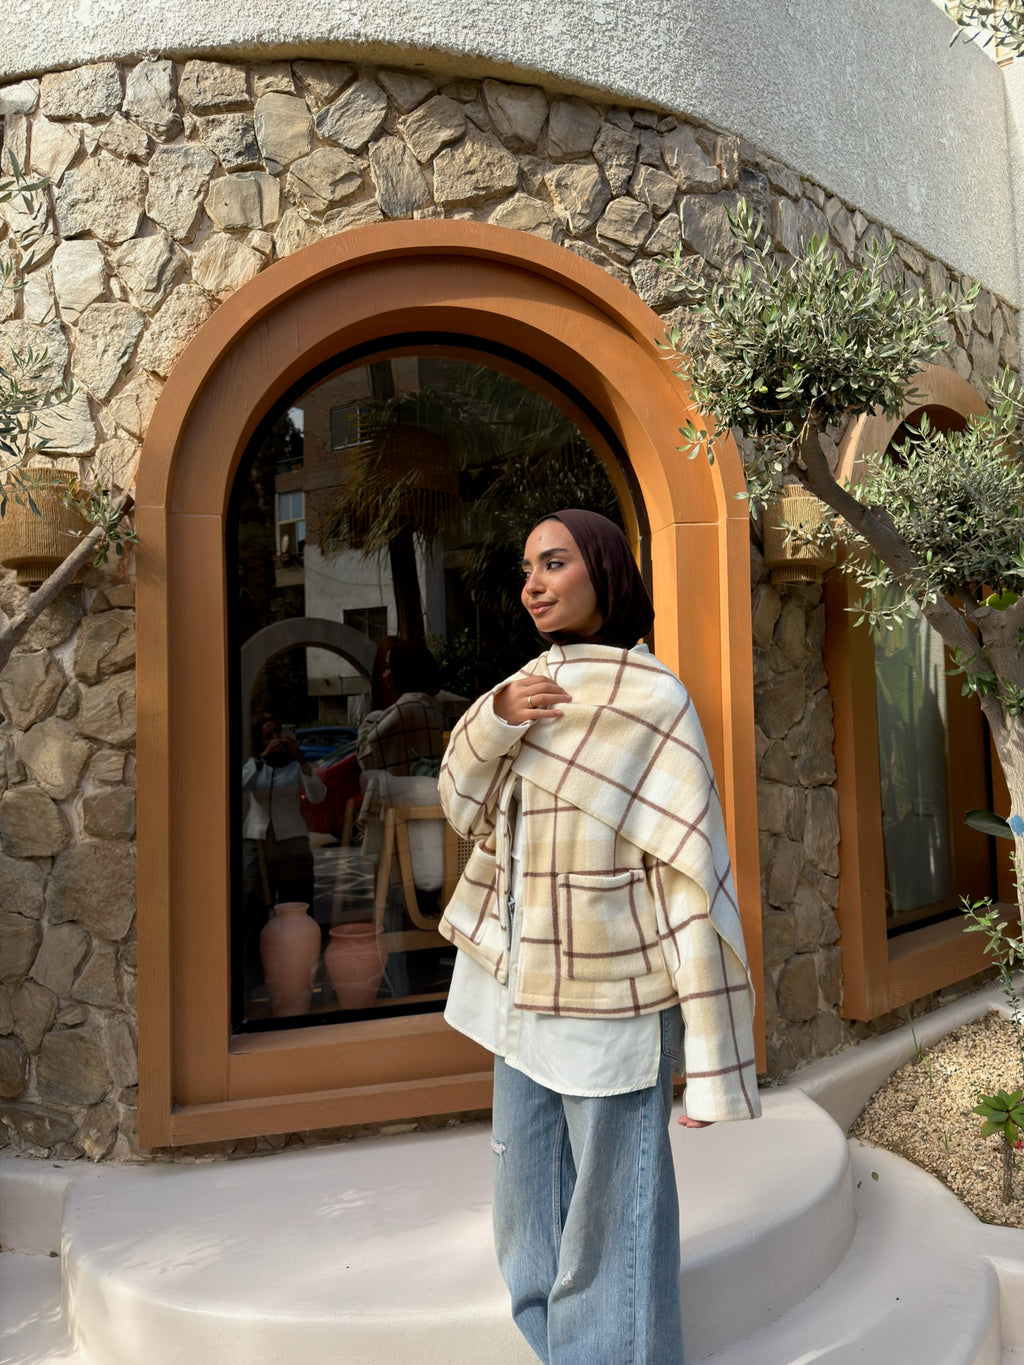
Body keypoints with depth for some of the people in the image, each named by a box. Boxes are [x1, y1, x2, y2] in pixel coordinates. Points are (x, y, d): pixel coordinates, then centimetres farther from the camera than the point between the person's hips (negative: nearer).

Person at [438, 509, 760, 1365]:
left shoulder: (651, 698, -16)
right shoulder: (536, 684, 5)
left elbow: (696, 877, -18)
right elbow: (465, 807, 4)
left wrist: (715, 1062, -19)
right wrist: (494, 718, -16)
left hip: (607, 1003, -7)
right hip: (522, 989, 7)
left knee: (610, 1221, 6)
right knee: (526, 1213, 20)